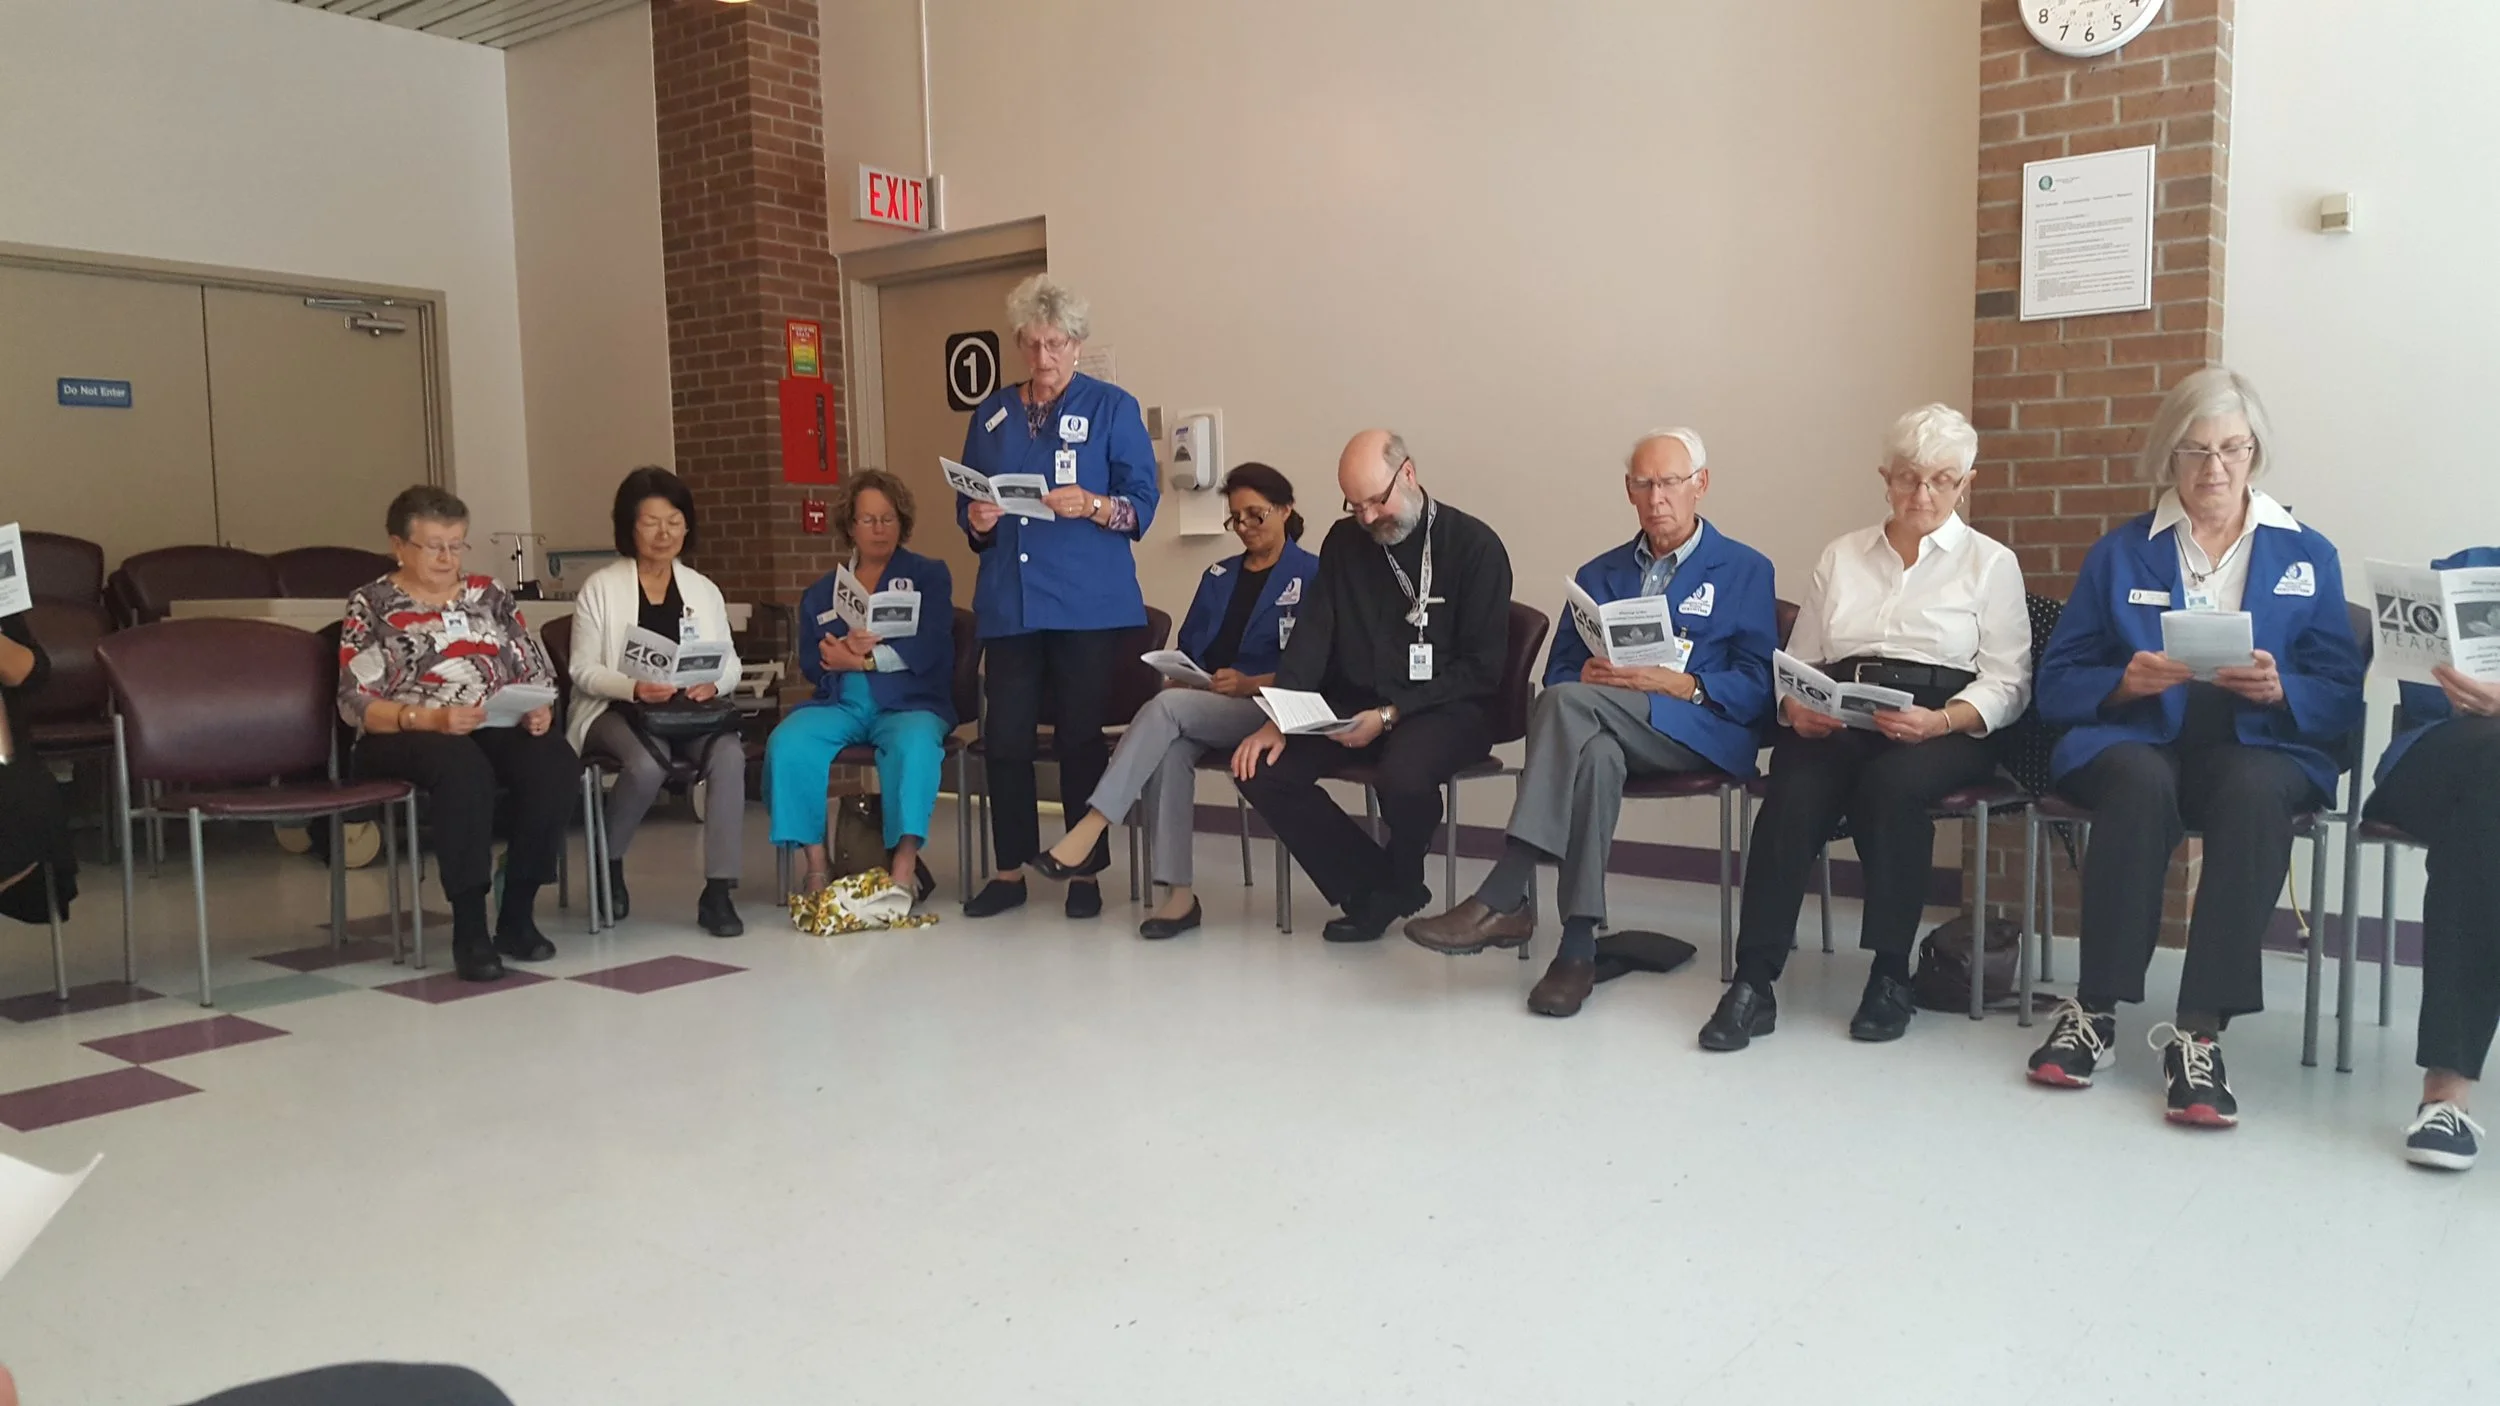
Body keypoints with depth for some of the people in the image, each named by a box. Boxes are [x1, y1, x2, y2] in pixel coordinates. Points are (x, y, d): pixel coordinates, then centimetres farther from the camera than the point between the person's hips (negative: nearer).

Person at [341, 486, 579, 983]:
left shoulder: (489, 594, 17)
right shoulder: (371, 605, 6)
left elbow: (537, 675, 14)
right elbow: (358, 704, -5)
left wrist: (538, 711, -10)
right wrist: (432, 719, -22)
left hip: (498, 727, 3)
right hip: (407, 737, -3)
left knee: (554, 764, -31)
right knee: (464, 769, -39)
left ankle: (517, 914, -19)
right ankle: (469, 926, -30)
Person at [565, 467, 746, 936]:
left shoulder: (704, 590, 15)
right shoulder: (600, 588, 3)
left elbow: (729, 663, 12)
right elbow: (583, 671, -2)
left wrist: (713, 684, -13)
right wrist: (634, 688, -22)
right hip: (616, 711, -3)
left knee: (729, 753, -31)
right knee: (648, 763, -36)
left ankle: (718, 891, -27)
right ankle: (609, 862, -4)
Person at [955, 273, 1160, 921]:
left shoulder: (1112, 407, 3)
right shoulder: (992, 414, 15)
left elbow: (1143, 504, -3)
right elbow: (967, 504, 18)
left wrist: (1092, 506, -21)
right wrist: (978, 520, -4)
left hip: (1087, 603, -3)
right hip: (1008, 601, 4)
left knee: (1081, 737, 0)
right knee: (1004, 738, 1)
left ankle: (1086, 872, 12)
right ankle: (1010, 870, 14)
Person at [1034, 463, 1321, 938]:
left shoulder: (1310, 575, 2)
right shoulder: (1218, 577, 22)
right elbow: (1188, 651, 18)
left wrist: (1249, 684, -19)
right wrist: (1178, 679, -4)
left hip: (1266, 710, -5)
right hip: (1200, 710, 5)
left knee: (1167, 706, -31)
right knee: (1169, 749, -31)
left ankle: (1089, 828, -33)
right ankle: (1180, 893, -31)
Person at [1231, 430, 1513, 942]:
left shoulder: (1475, 546, -6)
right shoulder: (1344, 541, 9)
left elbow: (1481, 668, -10)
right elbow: (1311, 637, 6)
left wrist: (1389, 715, -19)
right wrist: (1278, 720, -11)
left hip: (1446, 709, -5)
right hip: (1351, 704, 5)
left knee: (1401, 776, -37)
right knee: (1262, 768, -18)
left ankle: (1397, 884, -2)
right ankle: (1371, 886, -3)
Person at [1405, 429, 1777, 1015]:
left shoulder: (1745, 571, 13)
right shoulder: (1599, 576, 25)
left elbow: (1757, 688, 2)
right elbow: (1560, 671, 17)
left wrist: (1676, 684, -15)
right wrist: (1592, 675, -7)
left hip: (1701, 731, -3)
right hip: (1603, 724, 3)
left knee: (1568, 702, -32)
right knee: (1594, 752, -37)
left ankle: (1503, 902, -37)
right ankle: (1577, 949, -39)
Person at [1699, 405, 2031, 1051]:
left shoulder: (1990, 562, 12)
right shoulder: (1840, 556, 20)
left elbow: (2007, 682, 3)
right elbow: (1798, 663, 17)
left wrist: (1940, 720, -17)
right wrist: (1797, 707, -7)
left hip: (1943, 726, -2)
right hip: (1835, 722, 2)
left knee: (1890, 784, -36)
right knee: (1793, 795, -32)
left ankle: (1891, 975, -23)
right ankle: (1754, 983, -31)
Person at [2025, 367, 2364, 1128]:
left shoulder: (2308, 556, 13)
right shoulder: (2119, 552, 12)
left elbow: (2343, 699, 6)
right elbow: (2058, 684, 6)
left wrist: (2278, 690, -15)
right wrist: (2125, 681, -14)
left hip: (2260, 742, 0)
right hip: (2136, 735, 0)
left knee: (2252, 794, -37)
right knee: (2141, 786, -37)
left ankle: (2201, 1029, -35)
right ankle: (2095, 1011, -27)